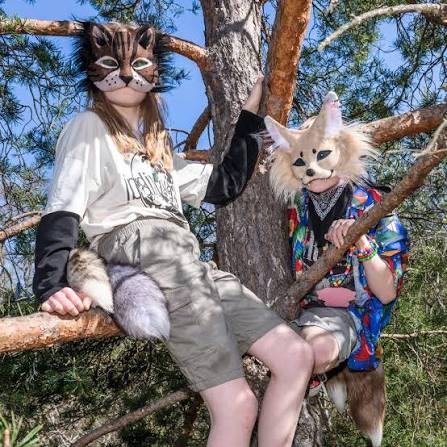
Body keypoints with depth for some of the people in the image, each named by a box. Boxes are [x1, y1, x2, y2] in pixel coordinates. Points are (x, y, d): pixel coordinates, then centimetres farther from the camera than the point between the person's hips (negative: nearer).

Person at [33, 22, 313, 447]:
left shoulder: (157, 146, 31)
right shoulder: (88, 127, 9)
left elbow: (224, 185, 29)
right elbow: (62, 208, -4)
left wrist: (249, 117, 30)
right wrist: (51, 284, -21)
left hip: (188, 263, 8)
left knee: (296, 356, 0)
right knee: (237, 404, -16)